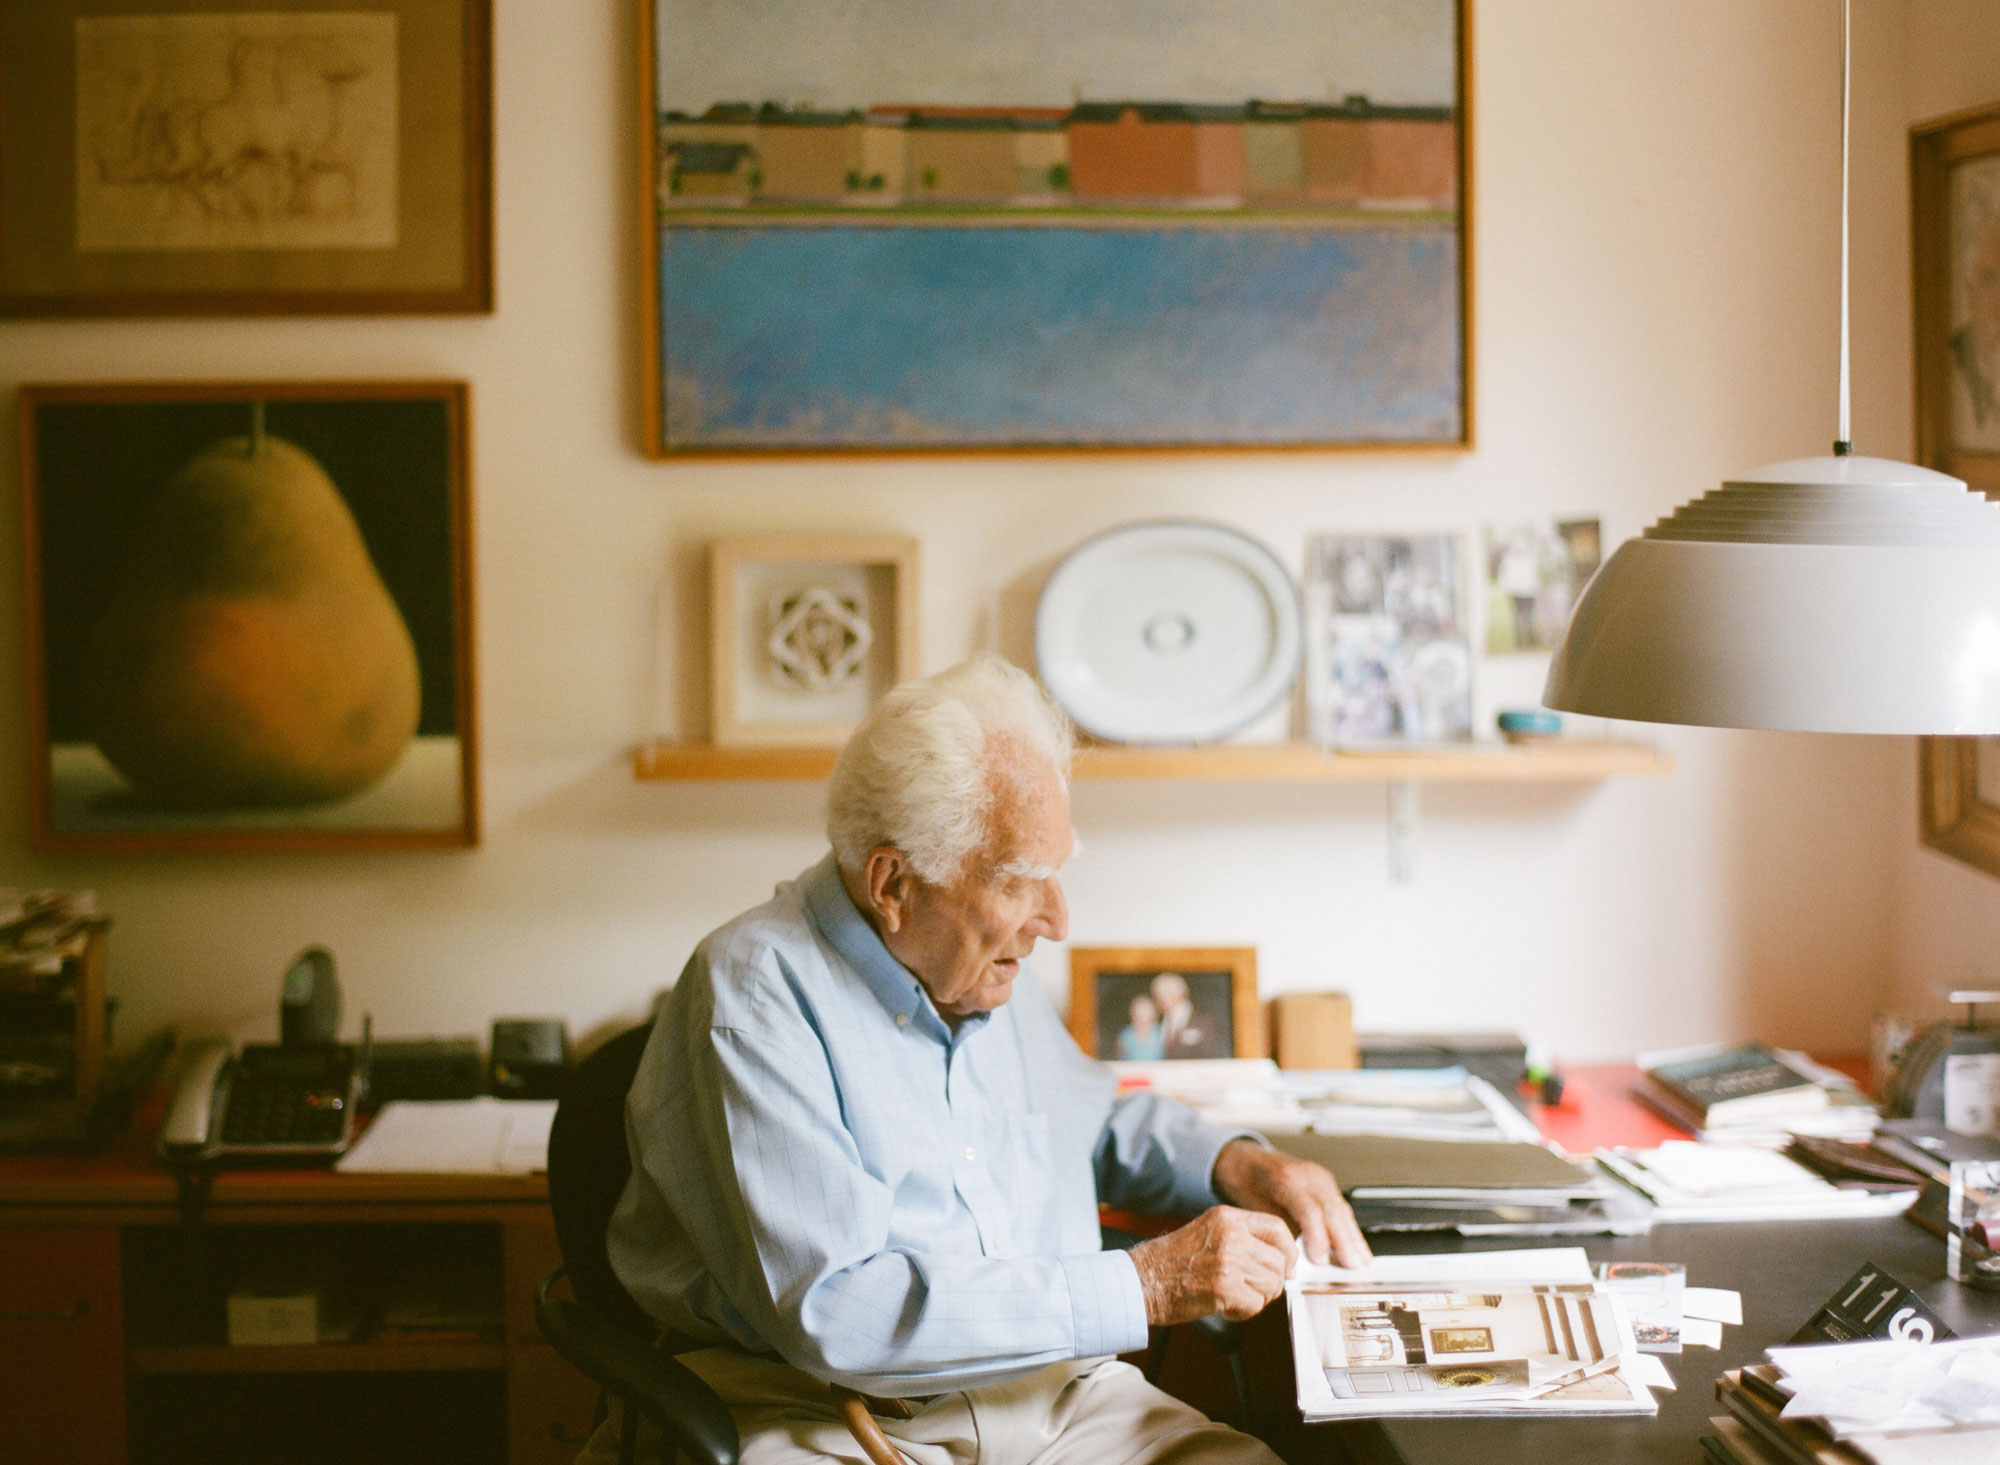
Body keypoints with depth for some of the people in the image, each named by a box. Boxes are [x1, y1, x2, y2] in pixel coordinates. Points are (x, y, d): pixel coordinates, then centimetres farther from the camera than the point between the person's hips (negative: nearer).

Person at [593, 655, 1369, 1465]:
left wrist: (1234, 1164, 11)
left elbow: (1097, 1118, 33)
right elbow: (833, 1312, -24)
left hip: (1050, 1394, 7)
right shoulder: (755, 996, -14)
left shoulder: (984, 968, 12)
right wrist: (1142, 1286, -20)